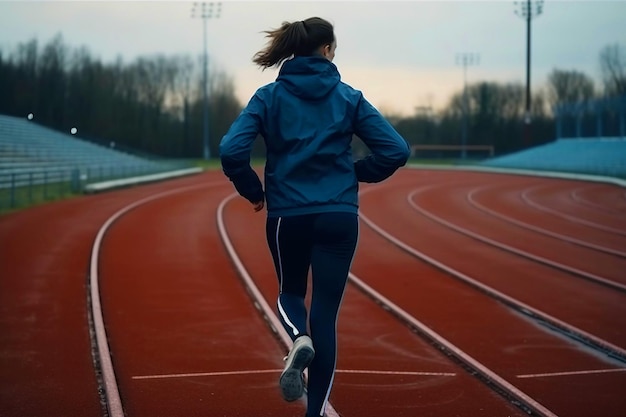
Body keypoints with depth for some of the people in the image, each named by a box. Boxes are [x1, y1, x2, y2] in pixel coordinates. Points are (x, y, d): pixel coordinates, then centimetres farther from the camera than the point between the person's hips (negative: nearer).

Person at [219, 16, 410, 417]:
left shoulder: (269, 96, -1)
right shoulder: (348, 97, 0)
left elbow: (231, 151, -13)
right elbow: (396, 150, -4)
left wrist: (254, 192, 3)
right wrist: (357, 173, 12)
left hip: (286, 216, 0)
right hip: (338, 217, 0)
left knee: (291, 292, 25)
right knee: (325, 312, 6)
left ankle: (300, 339, -9)